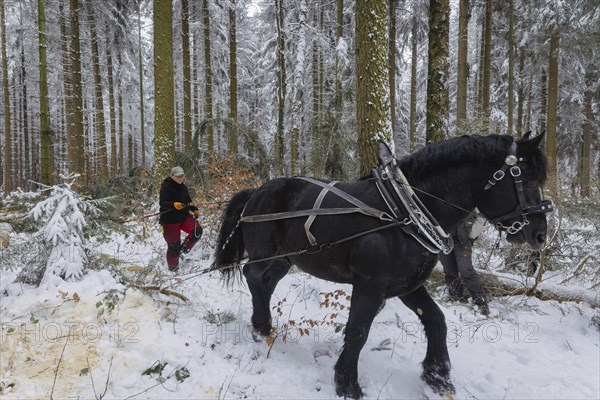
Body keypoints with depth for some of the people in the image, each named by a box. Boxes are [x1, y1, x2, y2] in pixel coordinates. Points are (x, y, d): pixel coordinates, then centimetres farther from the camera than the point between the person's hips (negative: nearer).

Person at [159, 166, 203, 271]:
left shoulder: (183, 187, 11)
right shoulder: (166, 187, -12)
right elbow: (162, 203, -22)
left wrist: (194, 209, 8)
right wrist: (173, 204, -40)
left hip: (184, 216, 6)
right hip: (170, 220, -6)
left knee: (197, 230, -18)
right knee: (173, 245, -1)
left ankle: (184, 248, 4)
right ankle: (173, 268, 17)